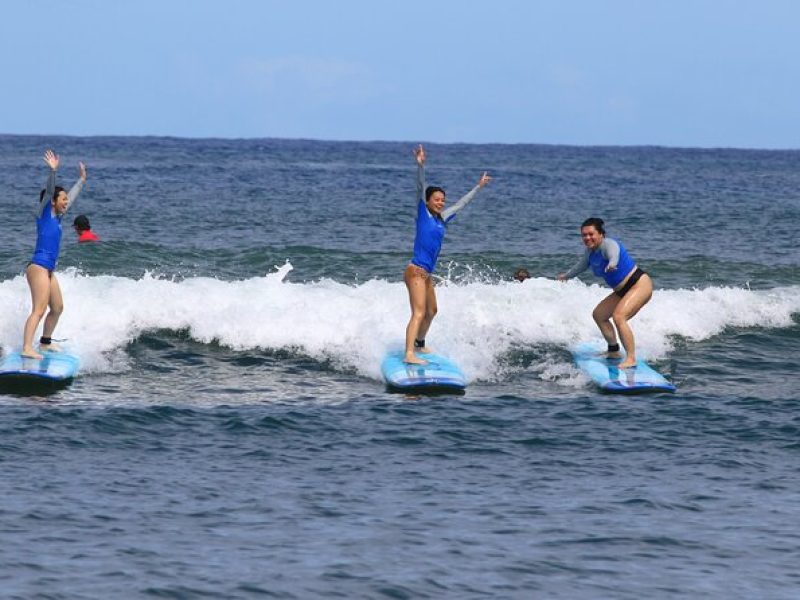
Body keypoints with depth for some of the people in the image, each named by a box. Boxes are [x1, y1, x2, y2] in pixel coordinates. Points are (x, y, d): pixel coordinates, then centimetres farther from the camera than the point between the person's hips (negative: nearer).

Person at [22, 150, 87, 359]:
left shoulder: (57, 216, 17)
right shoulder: (44, 213, -4)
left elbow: (72, 196, 31)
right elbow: (48, 191, -20)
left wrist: (82, 179, 41)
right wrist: (52, 171, -34)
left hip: (48, 269, 9)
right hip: (38, 266, -9)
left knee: (57, 308, 18)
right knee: (39, 310, -18)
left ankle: (45, 342, 32)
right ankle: (27, 348, -27)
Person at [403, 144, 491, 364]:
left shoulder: (441, 218, 13)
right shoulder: (423, 213, -5)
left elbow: (461, 204, 27)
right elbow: (420, 187, -19)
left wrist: (479, 186, 36)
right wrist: (420, 165, -31)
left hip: (427, 273, 9)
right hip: (416, 270, -9)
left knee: (431, 311, 24)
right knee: (419, 313, -18)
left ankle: (419, 345, 42)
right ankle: (409, 354, -28)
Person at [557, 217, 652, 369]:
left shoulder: (608, 244, -21)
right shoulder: (590, 251, 7)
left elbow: (614, 254, -47)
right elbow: (582, 264, 30)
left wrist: (612, 264, -70)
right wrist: (567, 275, 46)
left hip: (640, 284, -11)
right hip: (622, 291, 11)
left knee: (618, 317, -28)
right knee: (598, 315, 16)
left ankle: (631, 359, -30)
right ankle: (614, 351, 28)